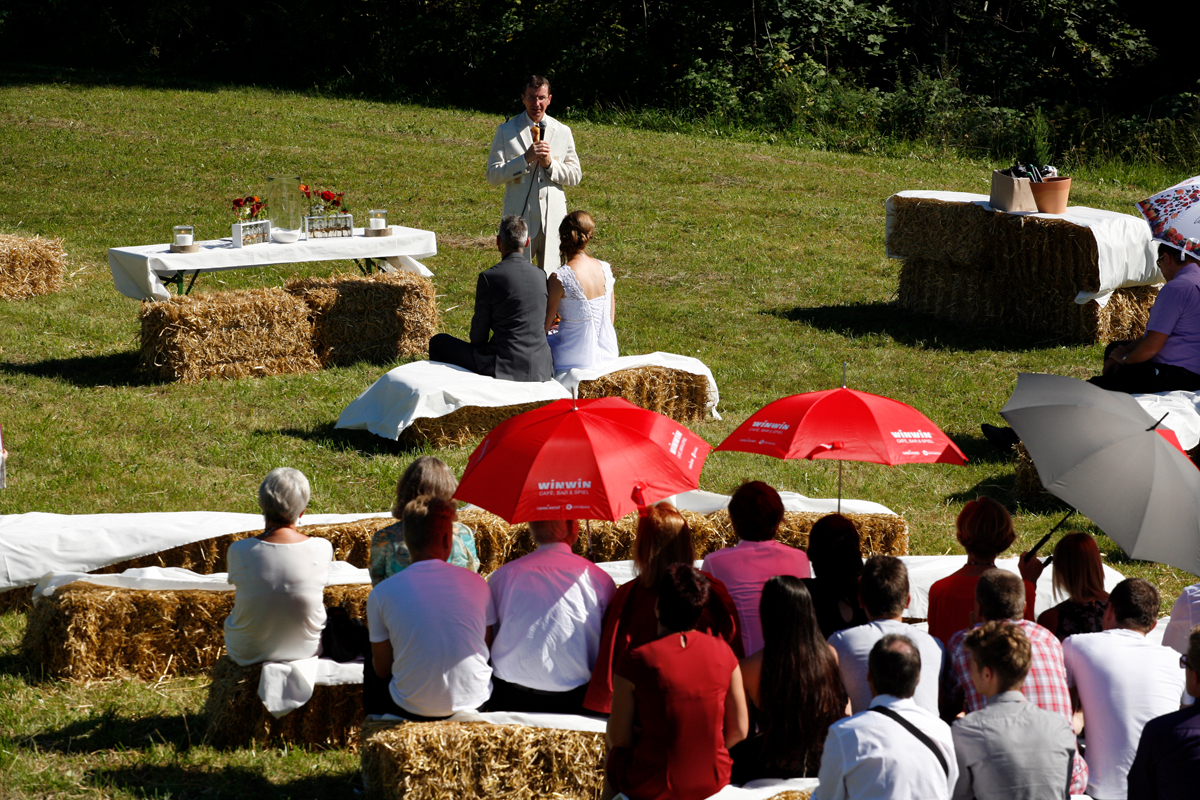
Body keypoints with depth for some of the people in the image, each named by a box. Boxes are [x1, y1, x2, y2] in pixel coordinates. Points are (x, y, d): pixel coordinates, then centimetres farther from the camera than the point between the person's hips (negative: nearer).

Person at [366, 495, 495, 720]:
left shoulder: (381, 594, -10)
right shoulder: (477, 584, -5)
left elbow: (382, 671, -2)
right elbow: (488, 651, 5)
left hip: (413, 708, -2)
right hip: (474, 700, 2)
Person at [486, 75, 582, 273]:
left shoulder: (563, 132, 9)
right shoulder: (506, 131, 2)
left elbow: (575, 176, 9)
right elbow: (493, 176, -5)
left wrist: (550, 164, -9)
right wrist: (525, 159, -17)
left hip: (553, 218, 2)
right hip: (519, 217, -2)